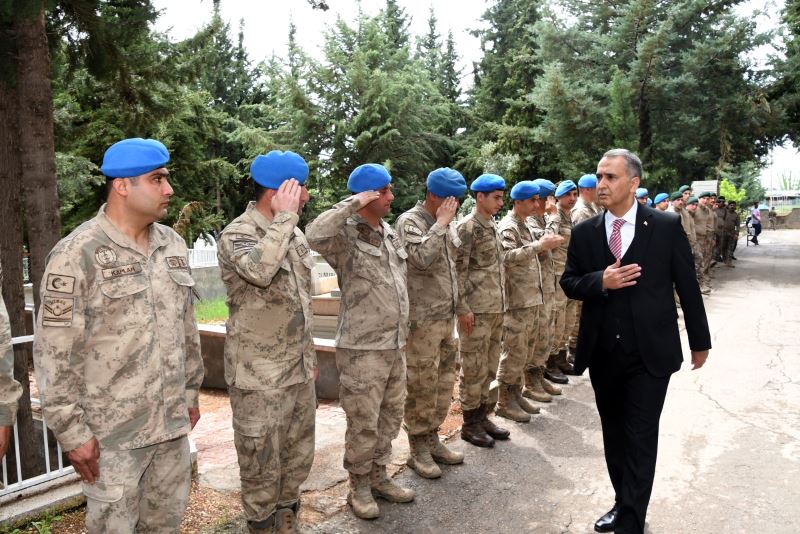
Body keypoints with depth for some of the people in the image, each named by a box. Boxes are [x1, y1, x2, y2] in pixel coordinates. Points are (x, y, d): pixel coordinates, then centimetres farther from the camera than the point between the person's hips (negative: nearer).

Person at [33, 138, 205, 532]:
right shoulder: (78, 254, -12)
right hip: (112, 434, -5)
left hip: (173, 424, 6)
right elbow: (54, 352, -12)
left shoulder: (173, 245, 6)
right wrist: (72, 432, -12)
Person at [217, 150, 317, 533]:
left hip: (299, 371, 8)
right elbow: (259, 270, -40)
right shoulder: (236, 235, -15)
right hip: (260, 377, -7)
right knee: (262, 466, 8)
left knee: (298, 457, 20)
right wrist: (285, 217, -28)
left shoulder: (295, 235, 8)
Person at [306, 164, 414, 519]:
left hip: (395, 347, 8)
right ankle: (359, 487, 25)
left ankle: (378, 477, 36)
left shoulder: (391, 233, 11)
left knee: (389, 419, 18)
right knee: (363, 424, 5)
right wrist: (354, 204, -29)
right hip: (362, 350, -7)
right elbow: (314, 235, -38)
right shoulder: (346, 236, -13)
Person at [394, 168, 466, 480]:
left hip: (447, 317, 8)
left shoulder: (446, 224, 12)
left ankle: (432, 439, 28)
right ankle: (418, 449, 16)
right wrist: (441, 224, -20)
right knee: (422, 387, 2)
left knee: (444, 382, 14)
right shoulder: (409, 222, -11)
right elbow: (421, 258, -28)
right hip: (422, 320, -8)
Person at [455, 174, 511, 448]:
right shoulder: (467, 226, -10)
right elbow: (458, 270, -14)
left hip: (496, 308, 8)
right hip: (476, 310, -8)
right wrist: (463, 308, -17)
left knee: (489, 367, 14)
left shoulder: (493, 225, 14)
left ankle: (482, 416, 26)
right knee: (474, 368, 1)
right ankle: (470, 424, 13)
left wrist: (502, 303, 16)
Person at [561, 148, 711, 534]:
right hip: (602, 353, 4)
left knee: (640, 438, 1)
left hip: (650, 353, -3)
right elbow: (568, 283, 4)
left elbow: (687, 286, 0)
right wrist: (600, 281, -17)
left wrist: (699, 341, 6)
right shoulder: (584, 232, 1)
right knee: (613, 434, 17)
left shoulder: (667, 226, -6)